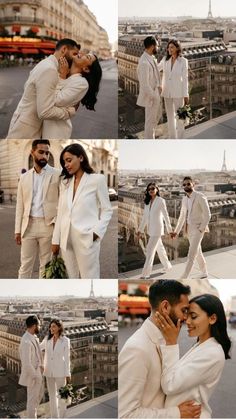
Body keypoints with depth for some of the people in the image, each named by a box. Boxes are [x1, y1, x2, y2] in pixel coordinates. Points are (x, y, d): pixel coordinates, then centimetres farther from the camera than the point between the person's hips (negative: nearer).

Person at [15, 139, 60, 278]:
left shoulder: (57, 174, 0)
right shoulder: (24, 177, 12)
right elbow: (20, 205, 12)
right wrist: (18, 229, 7)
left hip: (48, 225, -3)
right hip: (28, 225, 3)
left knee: (46, 265, 4)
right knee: (25, 265, 4)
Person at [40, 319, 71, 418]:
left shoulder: (65, 340, -11)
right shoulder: (47, 339, -2)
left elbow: (66, 358, -7)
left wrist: (67, 374, -7)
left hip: (60, 371, -3)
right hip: (49, 371, 3)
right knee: (52, 395, 10)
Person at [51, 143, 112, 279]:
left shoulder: (97, 179, -2)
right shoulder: (65, 182, 17)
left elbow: (107, 210, -1)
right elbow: (61, 213, 15)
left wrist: (97, 231, -14)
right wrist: (56, 240, 11)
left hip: (87, 239, -6)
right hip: (66, 240, 6)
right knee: (71, 278, 9)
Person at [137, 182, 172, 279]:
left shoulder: (161, 201, -8)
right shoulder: (147, 202, 9)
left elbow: (165, 215, -6)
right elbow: (145, 217, 13)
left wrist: (170, 230, -6)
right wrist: (140, 230, 12)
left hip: (157, 228, -7)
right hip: (150, 229, 7)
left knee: (150, 249, -11)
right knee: (159, 248, 18)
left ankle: (145, 273, -9)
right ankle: (167, 266, 34)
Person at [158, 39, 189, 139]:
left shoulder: (183, 61, -10)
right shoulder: (165, 59, -1)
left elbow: (185, 78, -8)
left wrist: (186, 95, -9)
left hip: (178, 92, -3)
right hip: (167, 91, 3)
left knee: (179, 116, 3)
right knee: (170, 116, 10)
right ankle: (172, 138, 21)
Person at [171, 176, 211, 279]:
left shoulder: (200, 197, -13)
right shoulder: (185, 199, 9)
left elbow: (207, 214, -14)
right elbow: (182, 217, 16)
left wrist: (201, 229, -18)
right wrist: (176, 231, 13)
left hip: (198, 229, -8)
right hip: (189, 229, 8)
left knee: (191, 254, -12)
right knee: (197, 252, 18)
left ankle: (183, 278, -15)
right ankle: (204, 273, 35)